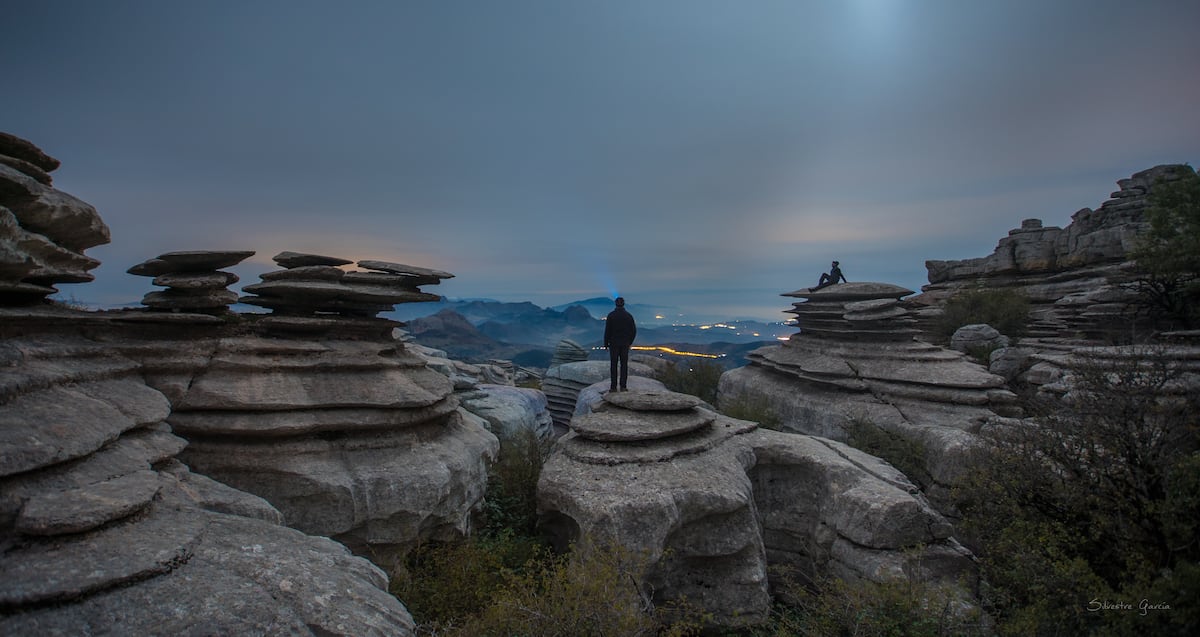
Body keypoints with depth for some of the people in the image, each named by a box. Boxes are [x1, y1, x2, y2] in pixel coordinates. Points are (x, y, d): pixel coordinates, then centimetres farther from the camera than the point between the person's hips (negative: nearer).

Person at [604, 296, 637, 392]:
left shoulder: (611, 315, -8)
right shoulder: (629, 315, 0)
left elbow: (607, 330, -9)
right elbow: (633, 330, 2)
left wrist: (606, 343, 1)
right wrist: (630, 342, 15)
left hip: (614, 343, -2)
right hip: (625, 344, 2)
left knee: (613, 365, 4)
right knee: (624, 365, 6)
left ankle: (613, 387, 3)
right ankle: (623, 386, 6)